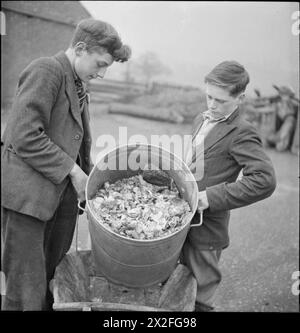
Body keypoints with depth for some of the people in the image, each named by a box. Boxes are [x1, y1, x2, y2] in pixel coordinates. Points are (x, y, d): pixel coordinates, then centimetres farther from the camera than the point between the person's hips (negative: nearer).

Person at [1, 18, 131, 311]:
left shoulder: (79, 86, 17)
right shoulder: (45, 70, -11)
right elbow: (24, 136, -19)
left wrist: (87, 177, 10)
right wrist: (72, 170, -14)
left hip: (62, 193, 8)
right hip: (27, 193, -8)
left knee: (55, 281, 14)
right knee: (27, 291, 2)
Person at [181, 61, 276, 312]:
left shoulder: (241, 133, -17)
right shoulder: (202, 120, 9)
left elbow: (265, 180, -27)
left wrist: (210, 198, -26)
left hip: (206, 226, -7)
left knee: (199, 293, 11)